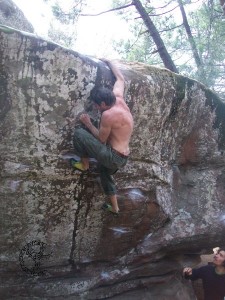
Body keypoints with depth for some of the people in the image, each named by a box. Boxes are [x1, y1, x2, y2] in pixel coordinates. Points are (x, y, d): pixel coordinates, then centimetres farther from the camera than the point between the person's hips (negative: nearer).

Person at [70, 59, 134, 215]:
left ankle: (84, 164, 10)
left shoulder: (108, 115, -22)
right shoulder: (118, 98, 0)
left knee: (79, 133, -11)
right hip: (122, 157, 9)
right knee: (105, 172, 37)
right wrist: (109, 62, 27)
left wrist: (88, 124, 0)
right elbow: (121, 79, 18)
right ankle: (115, 207, 43)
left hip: (113, 157, -9)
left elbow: (101, 139, -11)